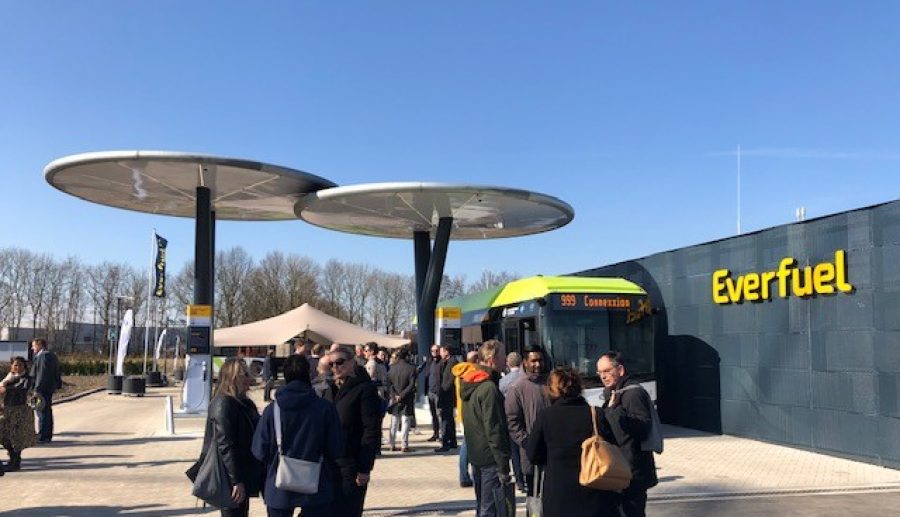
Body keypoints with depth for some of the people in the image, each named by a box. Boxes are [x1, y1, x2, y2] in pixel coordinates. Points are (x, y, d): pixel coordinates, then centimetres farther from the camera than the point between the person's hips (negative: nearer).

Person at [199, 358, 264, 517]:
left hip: (243, 479, 9)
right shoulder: (223, 404, -16)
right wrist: (236, 481, -23)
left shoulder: (242, 403, 12)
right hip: (230, 480, -9)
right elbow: (225, 445, -22)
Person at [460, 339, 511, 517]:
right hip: (490, 458, -9)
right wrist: (503, 468, -18)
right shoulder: (489, 389, -18)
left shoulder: (469, 384, 11)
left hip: (475, 456, 9)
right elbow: (494, 431, -21)